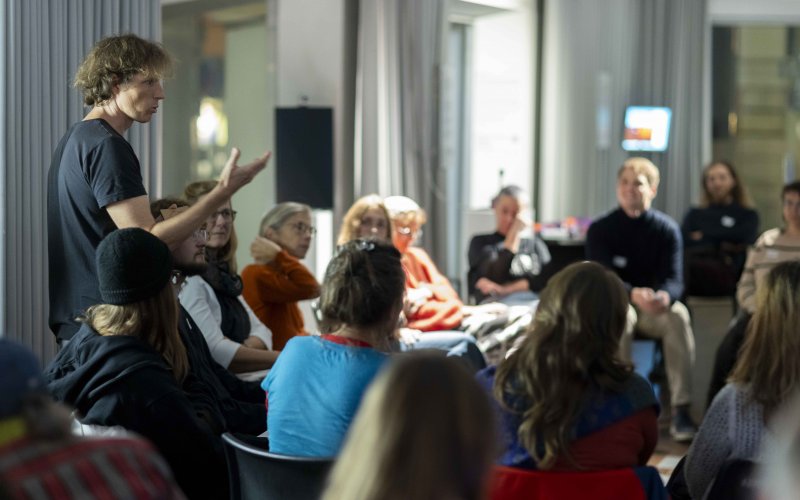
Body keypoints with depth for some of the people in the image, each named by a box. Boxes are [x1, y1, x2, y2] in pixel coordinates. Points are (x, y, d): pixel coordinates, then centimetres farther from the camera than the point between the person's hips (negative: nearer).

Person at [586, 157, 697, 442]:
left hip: (655, 310, 1)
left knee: (678, 314, -32)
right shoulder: (600, 229, -3)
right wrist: (634, 294, -37)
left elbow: (674, 280, -10)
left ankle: (681, 411, -36)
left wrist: (665, 296, -37)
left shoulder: (667, 229, 0)